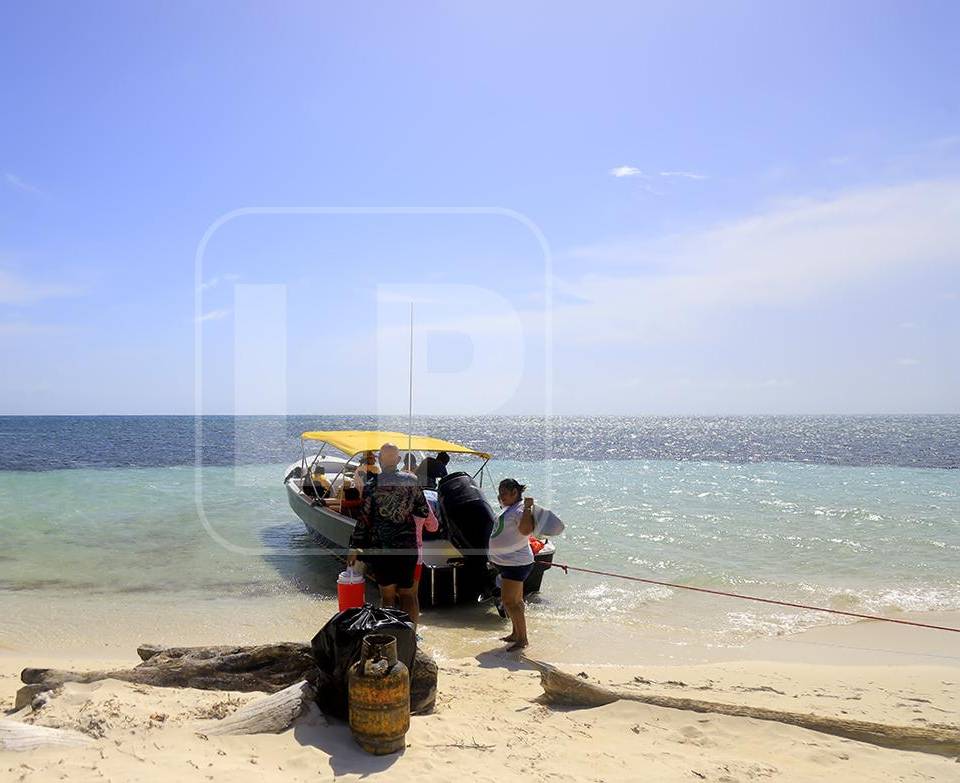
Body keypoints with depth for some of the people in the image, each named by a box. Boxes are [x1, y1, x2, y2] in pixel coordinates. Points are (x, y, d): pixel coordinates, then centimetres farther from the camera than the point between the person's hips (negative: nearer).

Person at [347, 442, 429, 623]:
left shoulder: (372, 486, -9)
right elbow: (424, 512, 3)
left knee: (388, 595, 10)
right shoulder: (412, 481, -2)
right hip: (408, 547, 2)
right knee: (408, 593, 13)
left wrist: (354, 547, -1)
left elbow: (363, 519, -8)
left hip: (381, 548, -2)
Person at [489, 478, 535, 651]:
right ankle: (516, 633, 28)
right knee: (515, 600, 18)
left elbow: (526, 529, -38)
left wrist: (527, 508, -38)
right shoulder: (510, 508, 12)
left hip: (516, 562, -10)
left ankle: (522, 639, -3)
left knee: (509, 601, -10)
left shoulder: (521, 509, -20)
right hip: (509, 561, 11)